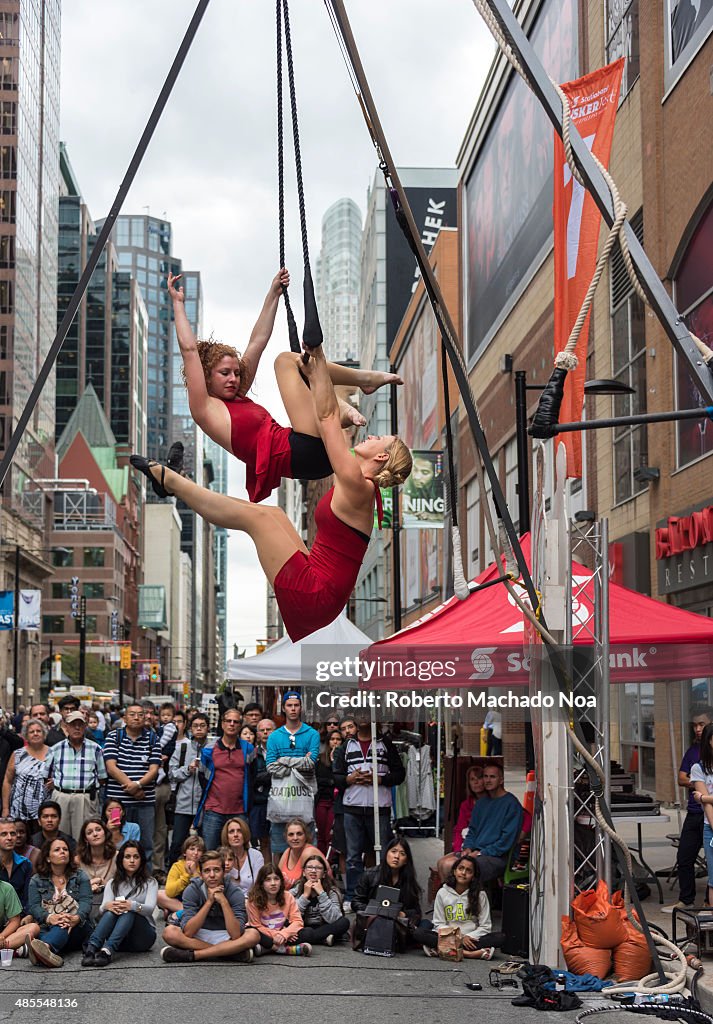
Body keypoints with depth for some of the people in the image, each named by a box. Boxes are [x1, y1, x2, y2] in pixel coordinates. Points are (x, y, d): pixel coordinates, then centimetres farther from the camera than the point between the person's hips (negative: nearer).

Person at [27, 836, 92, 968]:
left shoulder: (80, 876, 13)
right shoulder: (36, 880, 15)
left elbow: (86, 902, -2)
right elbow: (34, 906, 0)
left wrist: (77, 918, -27)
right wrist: (49, 918, -25)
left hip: (77, 926, -1)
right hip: (47, 927, 2)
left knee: (63, 926, -37)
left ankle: (45, 947, -69)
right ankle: (48, 952, -68)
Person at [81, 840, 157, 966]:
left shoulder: (150, 883, 10)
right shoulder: (113, 883, 16)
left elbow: (150, 908, -10)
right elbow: (103, 907, -3)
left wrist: (133, 906, -33)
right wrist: (107, 906, -29)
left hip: (143, 936, -1)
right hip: (119, 941, 1)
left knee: (129, 912, -32)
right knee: (111, 912, -29)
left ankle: (107, 950, -56)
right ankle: (91, 949, -54)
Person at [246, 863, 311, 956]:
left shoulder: (288, 897, -3)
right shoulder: (253, 900, -10)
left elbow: (297, 921, -8)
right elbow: (256, 926, -10)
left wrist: (283, 934, -26)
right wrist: (275, 935, -22)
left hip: (281, 938, 2)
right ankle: (287, 949, -35)